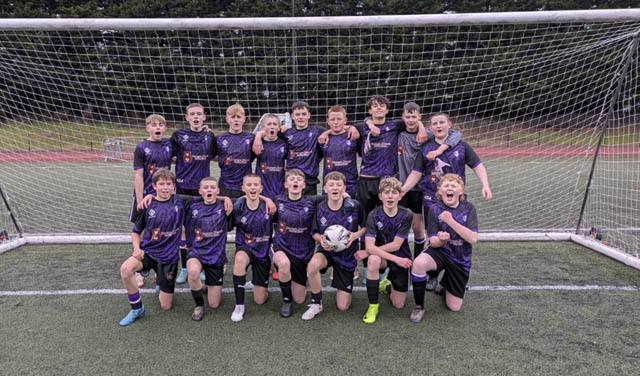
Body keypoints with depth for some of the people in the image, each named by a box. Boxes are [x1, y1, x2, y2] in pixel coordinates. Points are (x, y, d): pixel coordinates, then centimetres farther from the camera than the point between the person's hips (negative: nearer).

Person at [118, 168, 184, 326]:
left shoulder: (180, 202, -4)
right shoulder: (148, 205, -1)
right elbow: (136, 232, 9)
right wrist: (137, 248, -8)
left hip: (169, 256, -1)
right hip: (148, 251, 1)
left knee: (165, 306, 2)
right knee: (125, 268, -35)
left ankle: (162, 285, 38)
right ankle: (137, 308, -11)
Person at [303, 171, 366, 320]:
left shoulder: (355, 206, -14)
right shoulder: (320, 208, -11)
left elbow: (365, 227, 1)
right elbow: (314, 233, 3)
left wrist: (356, 235, -19)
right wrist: (320, 239, -19)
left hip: (347, 254, 0)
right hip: (326, 250, 1)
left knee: (342, 306, -1)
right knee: (313, 265, -38)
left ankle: (343, 287, 36)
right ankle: (316, 304, -12)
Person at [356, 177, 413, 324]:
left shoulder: (406, 215, -17)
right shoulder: (374, 215, -17)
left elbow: (396, 245, -19)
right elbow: (369, 246, -26)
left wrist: (367, 252, -20)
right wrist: (396, 259, -31)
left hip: (401, 258, 1)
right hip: (381, 256, -1)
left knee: (398, 305, 1)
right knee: (373, 259, -38)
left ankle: (387, 284, 36)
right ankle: (373, 306, -18)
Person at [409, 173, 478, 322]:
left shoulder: (468, 208, -9)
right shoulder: (435, 209, -10)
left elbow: (473, 239, -19)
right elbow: (433, 242, -10)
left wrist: (450, 221, -28)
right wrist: (441, 240, -34)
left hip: (461, 259, 1)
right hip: (440, 252, -1)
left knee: (454, 307, 3)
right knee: (419, 263, -37)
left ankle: (445, 283, 37)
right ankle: (419, 306, -14)